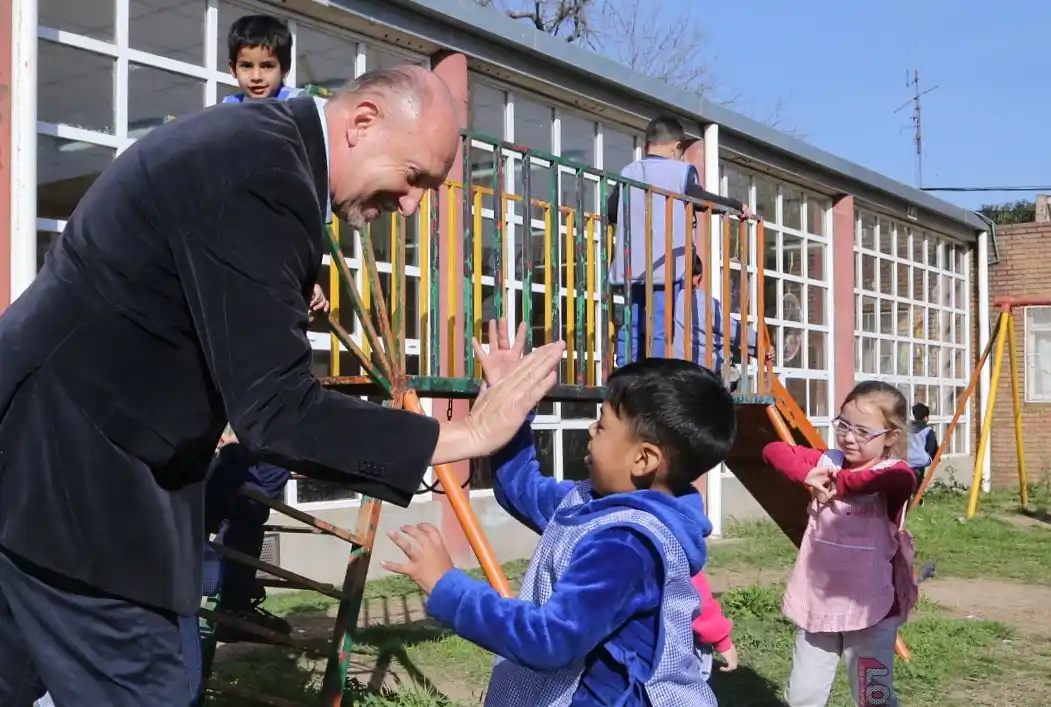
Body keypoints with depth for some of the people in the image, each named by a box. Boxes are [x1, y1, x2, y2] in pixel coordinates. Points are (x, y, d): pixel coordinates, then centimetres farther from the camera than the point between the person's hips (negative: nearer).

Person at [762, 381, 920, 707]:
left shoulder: (894, 475, -12)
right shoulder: (828, 462, 3)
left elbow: (902, 479, -36)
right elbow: (773, 450, 3)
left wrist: (839, 484, -25)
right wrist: (807, 475, -14)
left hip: (871, 608, -5)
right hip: (818, 603, 5)